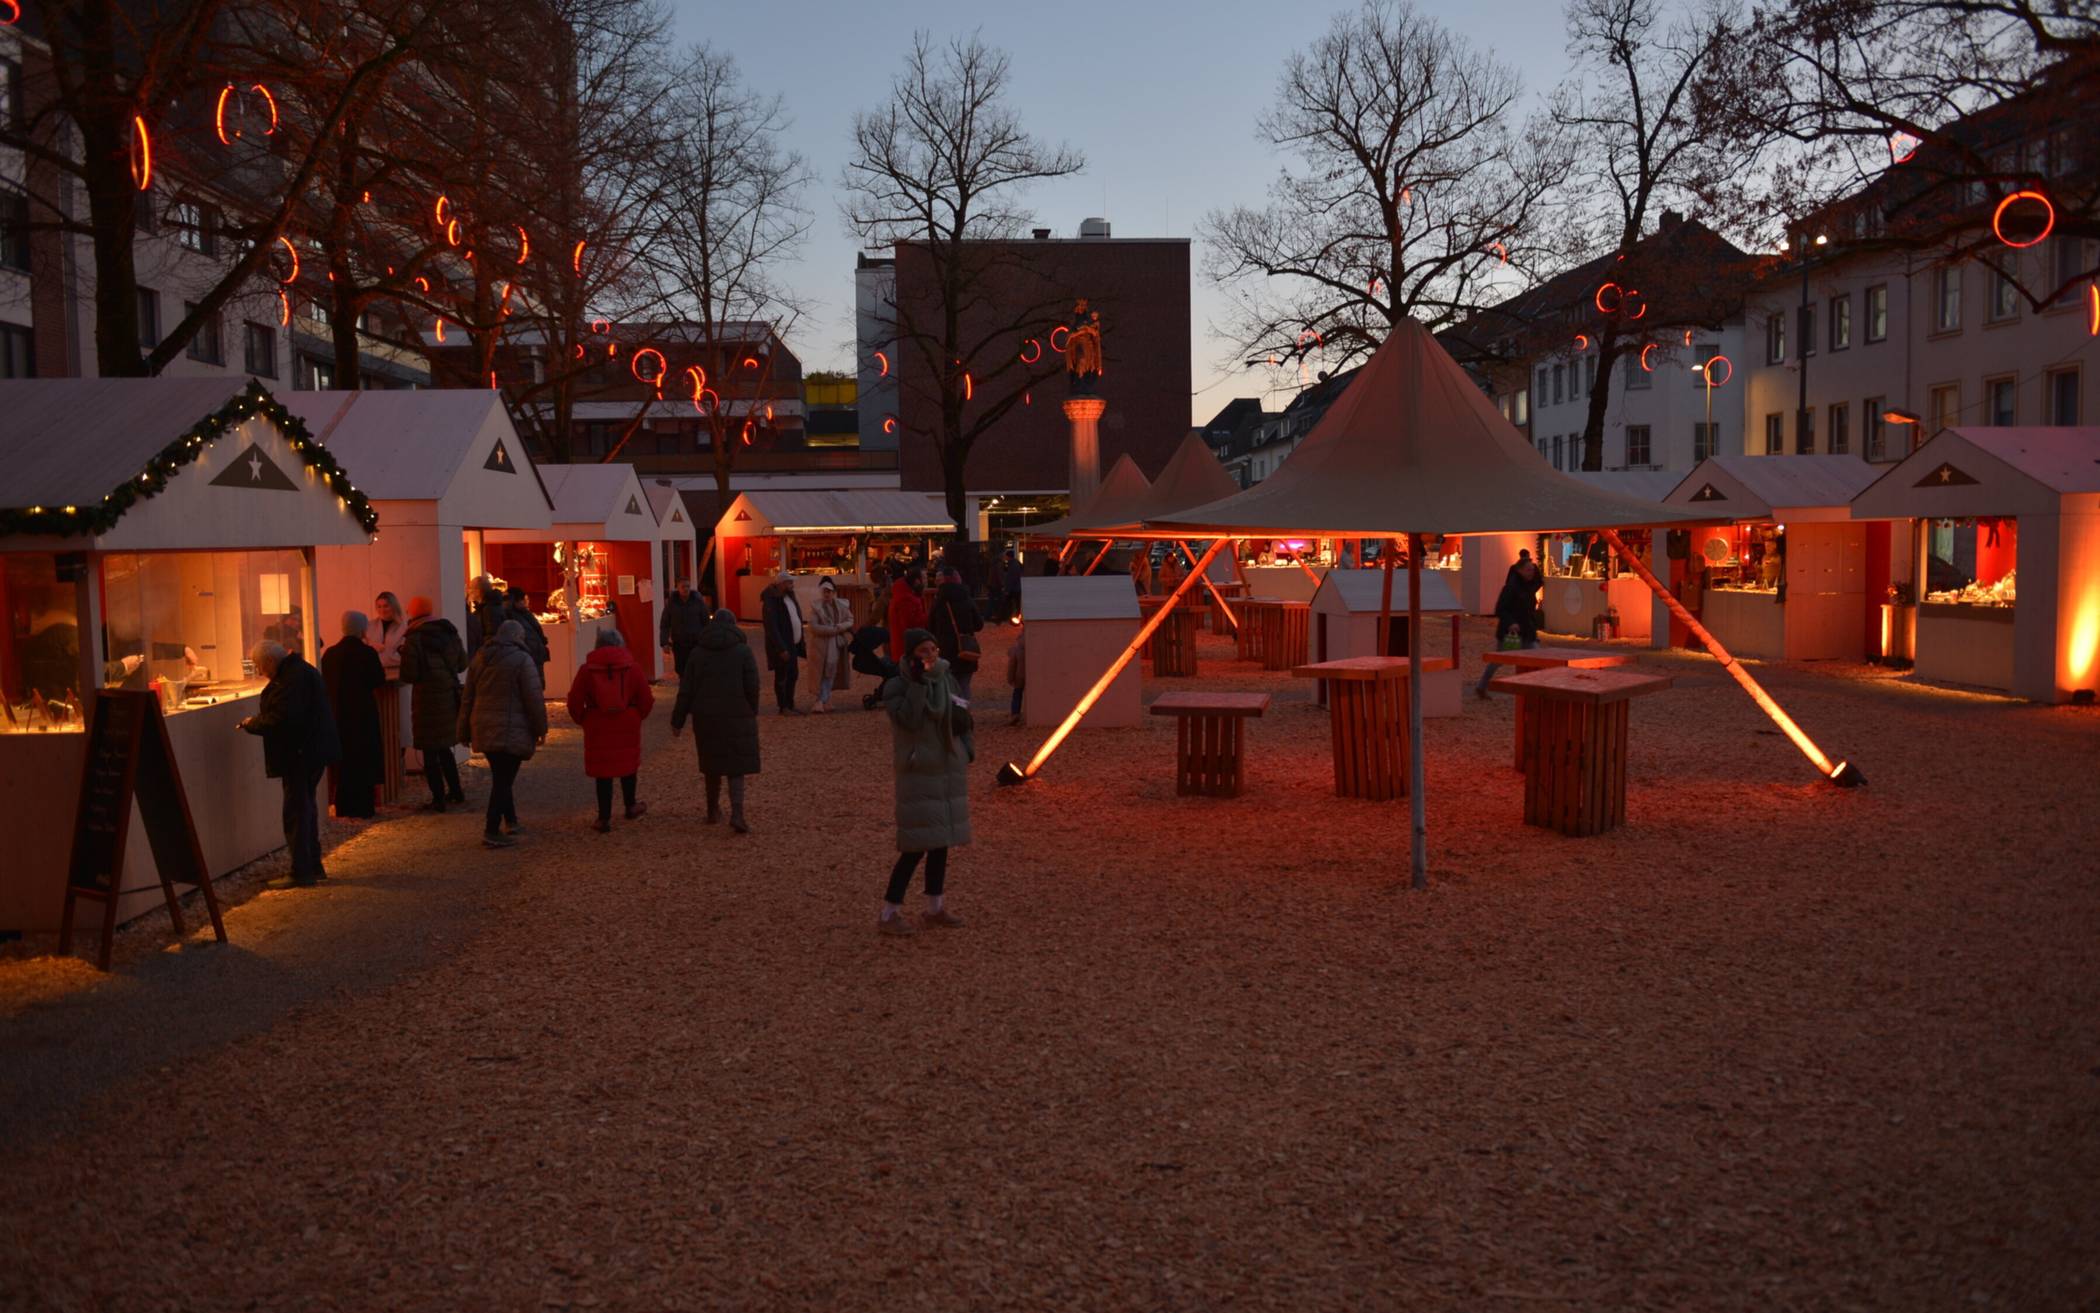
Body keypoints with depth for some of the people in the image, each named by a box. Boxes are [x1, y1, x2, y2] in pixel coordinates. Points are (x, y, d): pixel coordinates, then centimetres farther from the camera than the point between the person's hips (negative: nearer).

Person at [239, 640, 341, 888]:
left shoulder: (293, 678, -20)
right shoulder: (296, 671, 14)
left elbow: (280, 720, -26)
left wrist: (252, 724, -11)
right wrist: (257, 721, 10)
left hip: (301, 754, -11)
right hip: (309, 751, 11)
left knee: (296, 813, -5)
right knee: (305, 808, 18)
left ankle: (301, 873, 0)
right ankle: (313, 867, 26)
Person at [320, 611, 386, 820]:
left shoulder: (330, 653, 0)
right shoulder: (367, 652, -13)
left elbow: (323, 680, 7)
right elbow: (379, 680, -7)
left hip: (337, 713, 4)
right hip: (363, 713, -4)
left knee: (342, 759, 14)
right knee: (364, 760, 4)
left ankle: (343, 806, 18)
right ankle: (363, 807, 4)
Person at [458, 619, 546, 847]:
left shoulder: (479, 658, 12)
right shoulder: (522, 659, -9)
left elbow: (467, 698, 15)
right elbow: (534, 698, -11)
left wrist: (465, 731, 20)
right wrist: (541, 728, -1)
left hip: (483, 729, 7)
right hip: (511, 732, -7)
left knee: (501, 777, 20)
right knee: (503, 780, -2)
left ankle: (511, 821, 30)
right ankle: (491, 833, -3)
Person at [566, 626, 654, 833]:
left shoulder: (587, 669, -5)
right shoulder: (632, 668, -3)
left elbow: (574, 702, -7)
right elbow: (647, 700, -4)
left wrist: (582, 720, 9)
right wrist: (638, 717, 13)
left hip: (598, 728, -1)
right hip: (628, 726, 1)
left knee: (603, 770, 6)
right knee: (628, 764, 20)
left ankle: (604, 818, 7)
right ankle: (630, 807, 35)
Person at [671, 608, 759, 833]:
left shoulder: (699, 652, 2)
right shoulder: (742, 650, -5)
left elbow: (686, 689, 0)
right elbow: (752, 686, -9)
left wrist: (677, 720, 5)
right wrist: (753, 712, 6)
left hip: (706, 717, 3)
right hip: (736, 716, -3)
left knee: (712, 764, 18)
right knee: (736, 766, 0)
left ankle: (713, 810, 27)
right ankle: (737, 814, -14)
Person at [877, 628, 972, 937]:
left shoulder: (947, 680, 6)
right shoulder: (896, 687, -9)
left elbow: (964, 717, 15)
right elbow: (908, 720, -25)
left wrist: (962, 717, -6)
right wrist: (917, 683, -27)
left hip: (950, 770, 6)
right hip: (919, 774, -6)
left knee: (942, 841, 12)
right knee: (917, 845, -9)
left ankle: (935, 907, 24)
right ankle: (888, 912, 0)